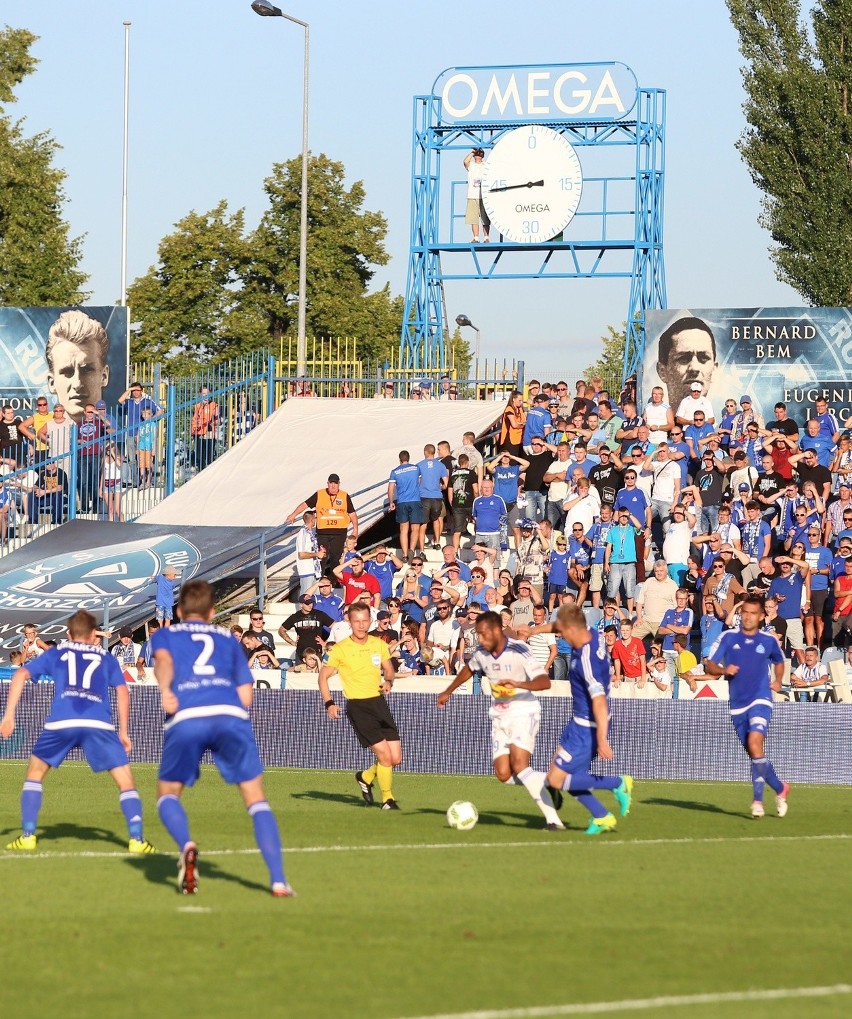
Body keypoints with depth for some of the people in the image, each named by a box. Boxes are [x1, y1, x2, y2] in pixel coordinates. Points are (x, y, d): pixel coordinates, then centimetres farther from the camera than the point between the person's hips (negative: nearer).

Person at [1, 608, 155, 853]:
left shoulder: (55, 654, 28)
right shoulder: (106, 659, 27)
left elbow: (21, 674, 16)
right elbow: (122, 692, 15)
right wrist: (123, 732, 19)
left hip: (60, 722, 1)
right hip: (99, 723, -1)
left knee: (35, 773, 23)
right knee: (125, 781, 7)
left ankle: (28, 836, 15)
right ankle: (136, 838, -8)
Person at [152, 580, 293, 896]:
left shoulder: (164, 635, 27)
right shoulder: (229, 638, 31)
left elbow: (163, 659, 1)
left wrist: (165, 690, -15)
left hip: (186, 718, -1)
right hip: (230, 715, 1)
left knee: (168, 793, 18)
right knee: (256, 798, 10)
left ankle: (186, 846, -13)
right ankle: (278, 880, -3)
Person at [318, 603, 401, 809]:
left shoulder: (379, 644, 6)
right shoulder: (340, 649, -7)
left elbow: (389, 669, 20)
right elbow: (323, 676, 0)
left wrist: (388, 680, -4)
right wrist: (329, 703, -13)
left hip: (379, 702, 5)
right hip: (357, 706, -5)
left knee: (396, 759, 2)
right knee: (385, 755, -14)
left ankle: (366, 777, 30)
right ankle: (387, 799, 6)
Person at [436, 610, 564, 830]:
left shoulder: (519, 651, -18)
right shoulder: (481, 653, 2)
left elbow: (545, 682, -26)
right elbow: (468, 669, 25)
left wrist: (519, 684, -43)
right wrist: (448, 692, 36)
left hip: (524, 713, -7)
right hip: (500, 716, 7)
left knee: (519, 765, -25)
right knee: (504, 775, -8)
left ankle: (552, 818, -23)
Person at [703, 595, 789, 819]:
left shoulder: (769, 641, 4)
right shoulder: (728, 637, 2)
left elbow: (779, 661, 24)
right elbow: (709, 665, -1)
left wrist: (778, 681, 7)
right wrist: (724, 670, -20)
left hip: (760, 701, -3)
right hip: (737, 704, 3)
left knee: (755, 744, -23)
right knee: (754, 752, 8)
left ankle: (757, 799, -20)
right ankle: (780, 788, 29)